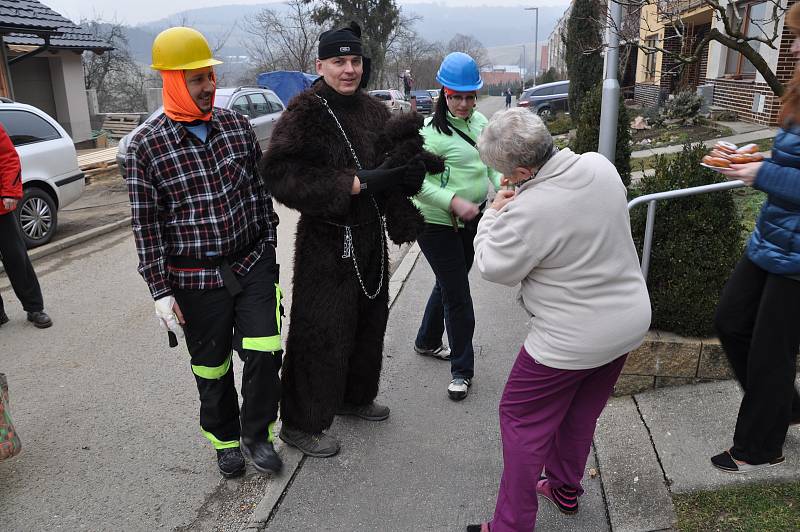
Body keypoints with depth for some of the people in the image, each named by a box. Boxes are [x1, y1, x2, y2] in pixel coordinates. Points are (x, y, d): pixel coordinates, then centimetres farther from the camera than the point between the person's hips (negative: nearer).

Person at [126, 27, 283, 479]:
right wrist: (161, 291, -7)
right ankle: (226, 441, 36)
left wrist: (269, 247, 11)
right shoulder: (147, 146, -7)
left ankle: (257, 434, 23)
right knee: (213, 369, 12)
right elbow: (146, 224, -6)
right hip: (195, 279, -2)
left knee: (265, 353, -2)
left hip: (253, 266, 2)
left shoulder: (237, 124, 1)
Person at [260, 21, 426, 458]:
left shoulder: (374, 110, 6)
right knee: (321, 333, -1)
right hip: (326, 241, -7)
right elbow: (280, 175, -24)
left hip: (370, 234, 8)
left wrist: (407, 171, -9)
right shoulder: (305, 111, -14)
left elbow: (393, 165, 17)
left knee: (369, 320, 19)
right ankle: (299, 424, 19)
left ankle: (354, 396, 42)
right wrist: (356, 183, -28)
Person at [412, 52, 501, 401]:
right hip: (437, 224, -8)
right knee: (458, 294, -3)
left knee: (449, 284, 21)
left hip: (471, 219, 8)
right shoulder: (432, 130, -17)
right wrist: (454, 201, -30)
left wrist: (504, 186, -10)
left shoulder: (479, 121, 5)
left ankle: (427, 342, 43)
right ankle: (461, 369, 13)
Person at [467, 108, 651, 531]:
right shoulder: (600, 166, -7)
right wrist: (527, 187, 4)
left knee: (522, 419, 9)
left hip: (573, 339, -8)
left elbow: (493, 268, -13)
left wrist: (493, 214, -1)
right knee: (581, 412, 24)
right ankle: (565, 489, 45)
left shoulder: (527, 213, -30)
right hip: (630, 320, 8)